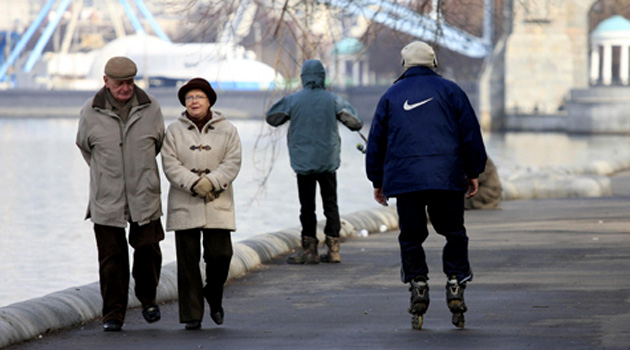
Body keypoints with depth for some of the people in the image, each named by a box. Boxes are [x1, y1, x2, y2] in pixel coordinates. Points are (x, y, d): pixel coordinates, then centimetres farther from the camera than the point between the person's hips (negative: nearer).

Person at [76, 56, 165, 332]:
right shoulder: (91, 112, -4)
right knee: (112, 257, 0)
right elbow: (84, 146, 14)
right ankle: (113, 314, 8)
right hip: (106, 200, -1)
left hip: (144, 197, 1)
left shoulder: (150, 108, -1)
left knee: (148, 250, -1)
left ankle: (148, 299, 25)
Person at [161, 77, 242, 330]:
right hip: (184, 205, 0)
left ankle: (214, 298, 22)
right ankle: (191, 314, 4)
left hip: (218, 205, 0)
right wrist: (193, 183, -17)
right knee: (188, 260, -2)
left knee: (220, 254, -7)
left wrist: (211, 181, -17)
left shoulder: (226, 130, 8)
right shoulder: (174, 131, 6)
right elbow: (170, 165, -3)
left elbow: (232, 163, 0)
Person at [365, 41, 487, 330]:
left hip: (404, 179, 1)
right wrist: (473, 172, 13)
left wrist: (377, 181, 23)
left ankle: (418, 286, -3)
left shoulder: (390, 96, 13)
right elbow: (470, 133, 6)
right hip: (447, 176, -1)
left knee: (411, 236, 8)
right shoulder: (449, 90, 9)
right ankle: (455, 285, -4)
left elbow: (376, 141, 15)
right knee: (454, 233, 7)